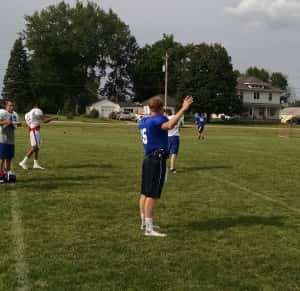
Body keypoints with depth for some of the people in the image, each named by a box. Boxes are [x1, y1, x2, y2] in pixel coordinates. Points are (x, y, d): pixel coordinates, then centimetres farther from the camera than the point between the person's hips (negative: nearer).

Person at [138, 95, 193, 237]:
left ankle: (144, 222, 27)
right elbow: (169, 125, -36)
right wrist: (183, 109, -37)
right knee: (152, 195, -9)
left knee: (145, 193, 15)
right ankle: (149, 229, -8)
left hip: (148, 159, 9)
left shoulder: (143, 121, 13)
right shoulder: (157, 120, -14)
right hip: (157, 160, -9)